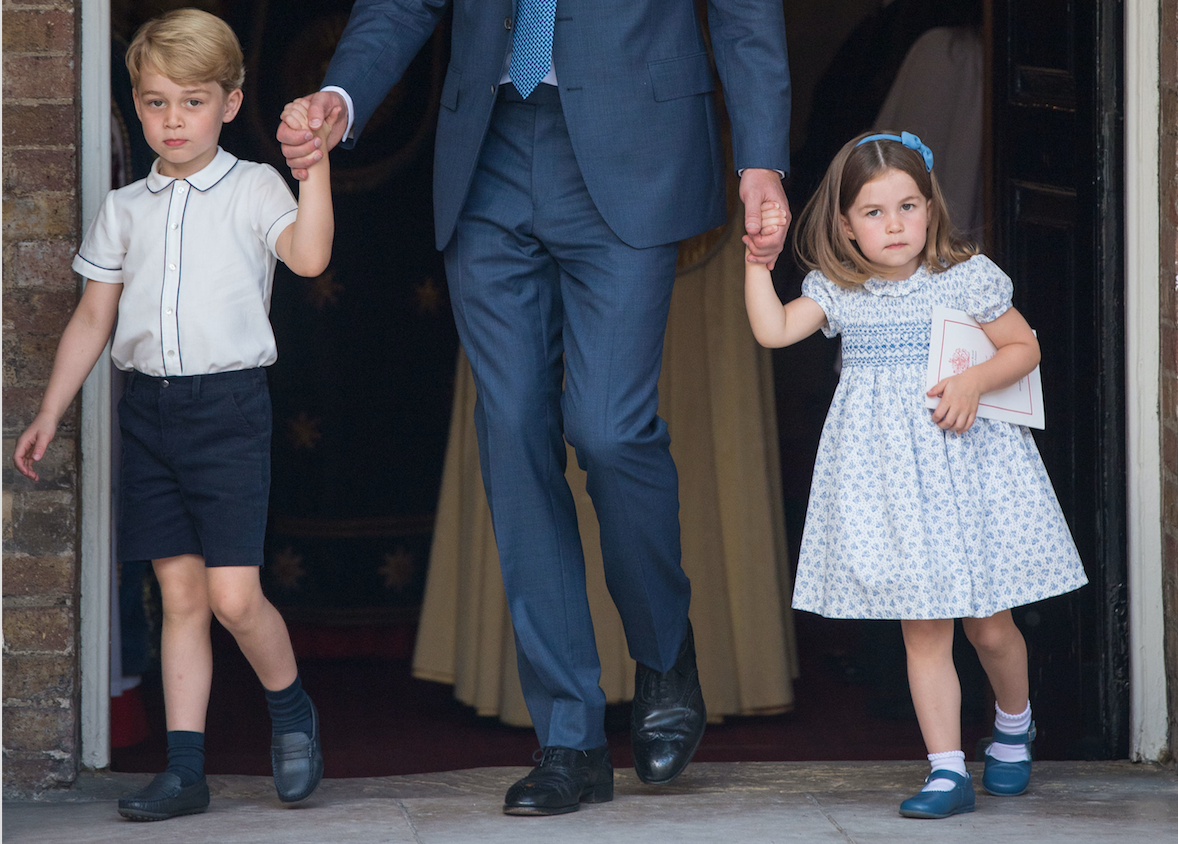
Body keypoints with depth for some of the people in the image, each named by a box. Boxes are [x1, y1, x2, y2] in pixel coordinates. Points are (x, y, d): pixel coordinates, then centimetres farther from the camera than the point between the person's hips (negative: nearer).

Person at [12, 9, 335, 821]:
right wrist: (49, 415, 12)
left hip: (229, 402, -4)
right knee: (179, 595, 5)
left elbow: (309, 257, -19)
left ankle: (293, 711, 17)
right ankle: (185, 768, 6)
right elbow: (93, 318, 15)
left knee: (232, 595, -10)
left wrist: (315, 166, -29)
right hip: (150, 404, 4)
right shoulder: (125, 209, 11)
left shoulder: (252, 189, 0)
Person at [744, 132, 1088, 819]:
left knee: (990, 626, 6)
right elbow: (773, 330, -7)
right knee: (923, 630, 0)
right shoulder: (838, 291, 3)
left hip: (965, 458, -1)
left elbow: (1024, 347, 3)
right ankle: (948, 770, 2)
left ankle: (1014, 724, 36)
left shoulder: (968, 279, -3)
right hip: (889, 472, 1)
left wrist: (975, 381, -13)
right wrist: (758, 257, -12)